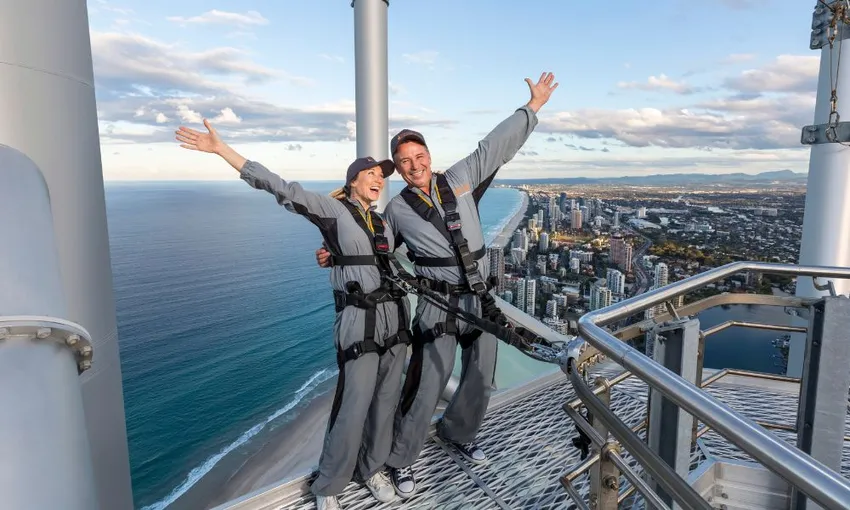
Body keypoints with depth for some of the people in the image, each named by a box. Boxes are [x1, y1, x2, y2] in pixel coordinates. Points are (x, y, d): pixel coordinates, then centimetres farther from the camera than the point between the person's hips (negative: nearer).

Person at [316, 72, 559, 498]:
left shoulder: (459, 179, 4)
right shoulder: (397, 210, 1)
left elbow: (495, 147, 8)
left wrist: (533, 106, 10)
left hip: (481, 301, 4)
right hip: (438, 306, -4)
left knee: (481, 380, 17)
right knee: (426, 387, -2)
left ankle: (456, 433, 45)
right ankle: (400, 460, 22)